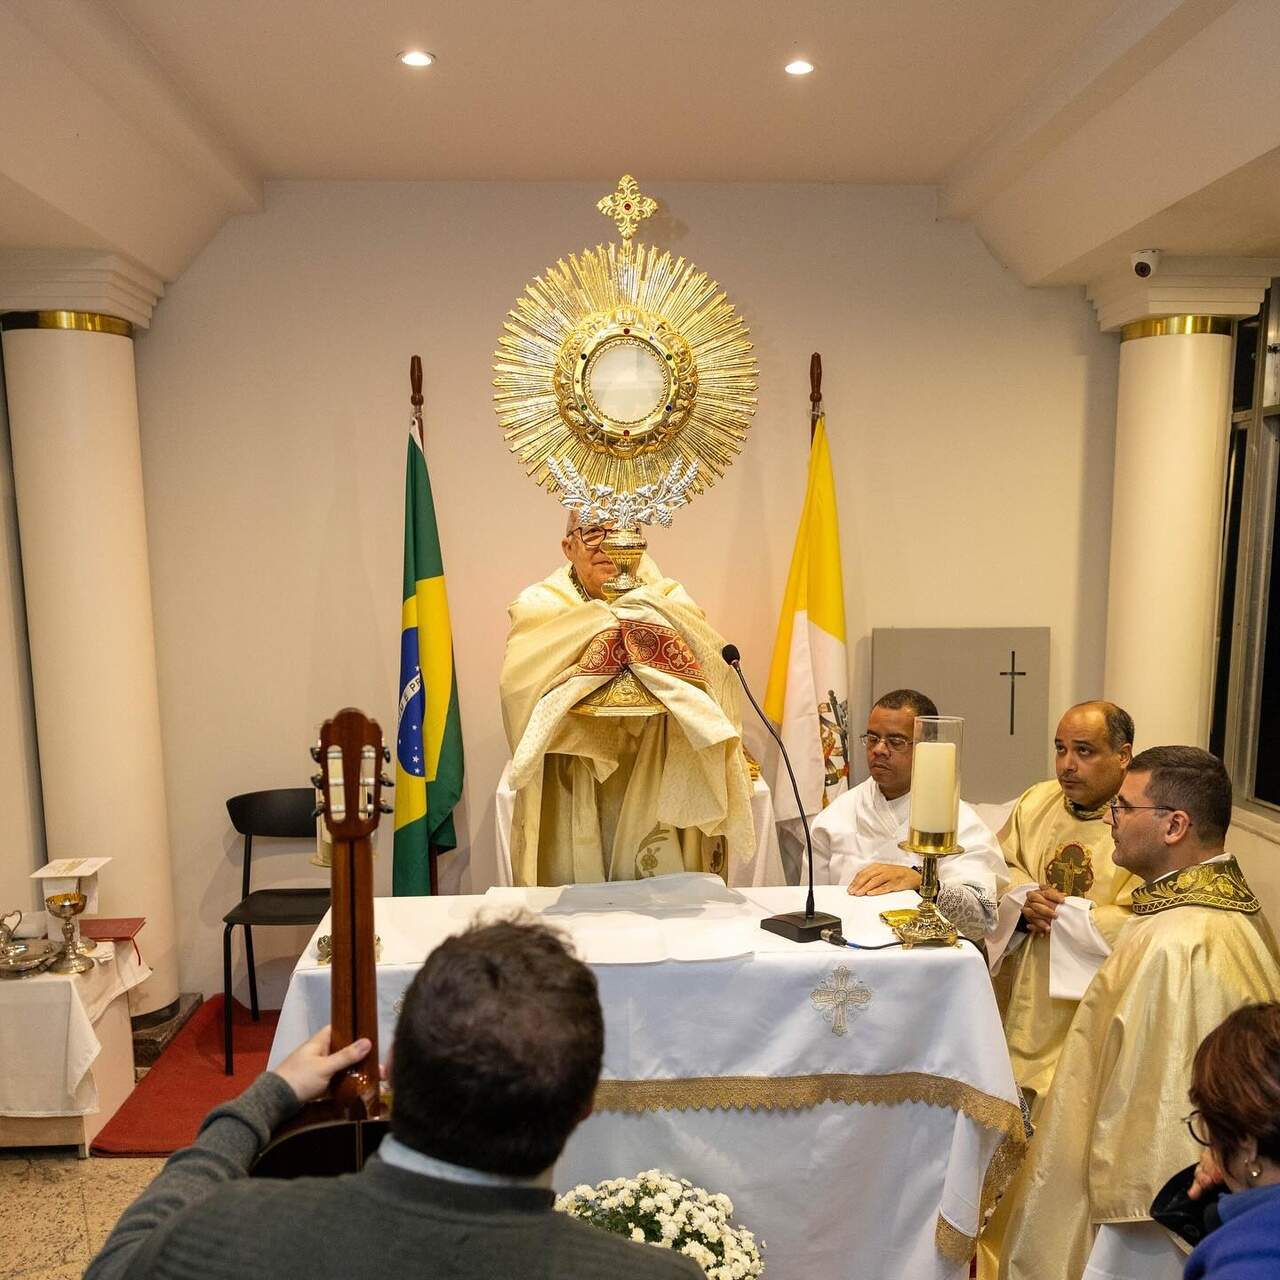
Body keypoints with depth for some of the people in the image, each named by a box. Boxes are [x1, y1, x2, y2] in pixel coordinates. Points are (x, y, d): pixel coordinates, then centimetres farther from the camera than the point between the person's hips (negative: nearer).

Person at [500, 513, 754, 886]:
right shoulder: (540, 604, 1)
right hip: (572, 797, -1)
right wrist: (604, 624, -22)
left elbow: (715, 666, -12)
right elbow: (518, 679, -19)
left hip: (655, 791, 1)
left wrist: (654, 616, -24)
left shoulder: (668, 600, 4)